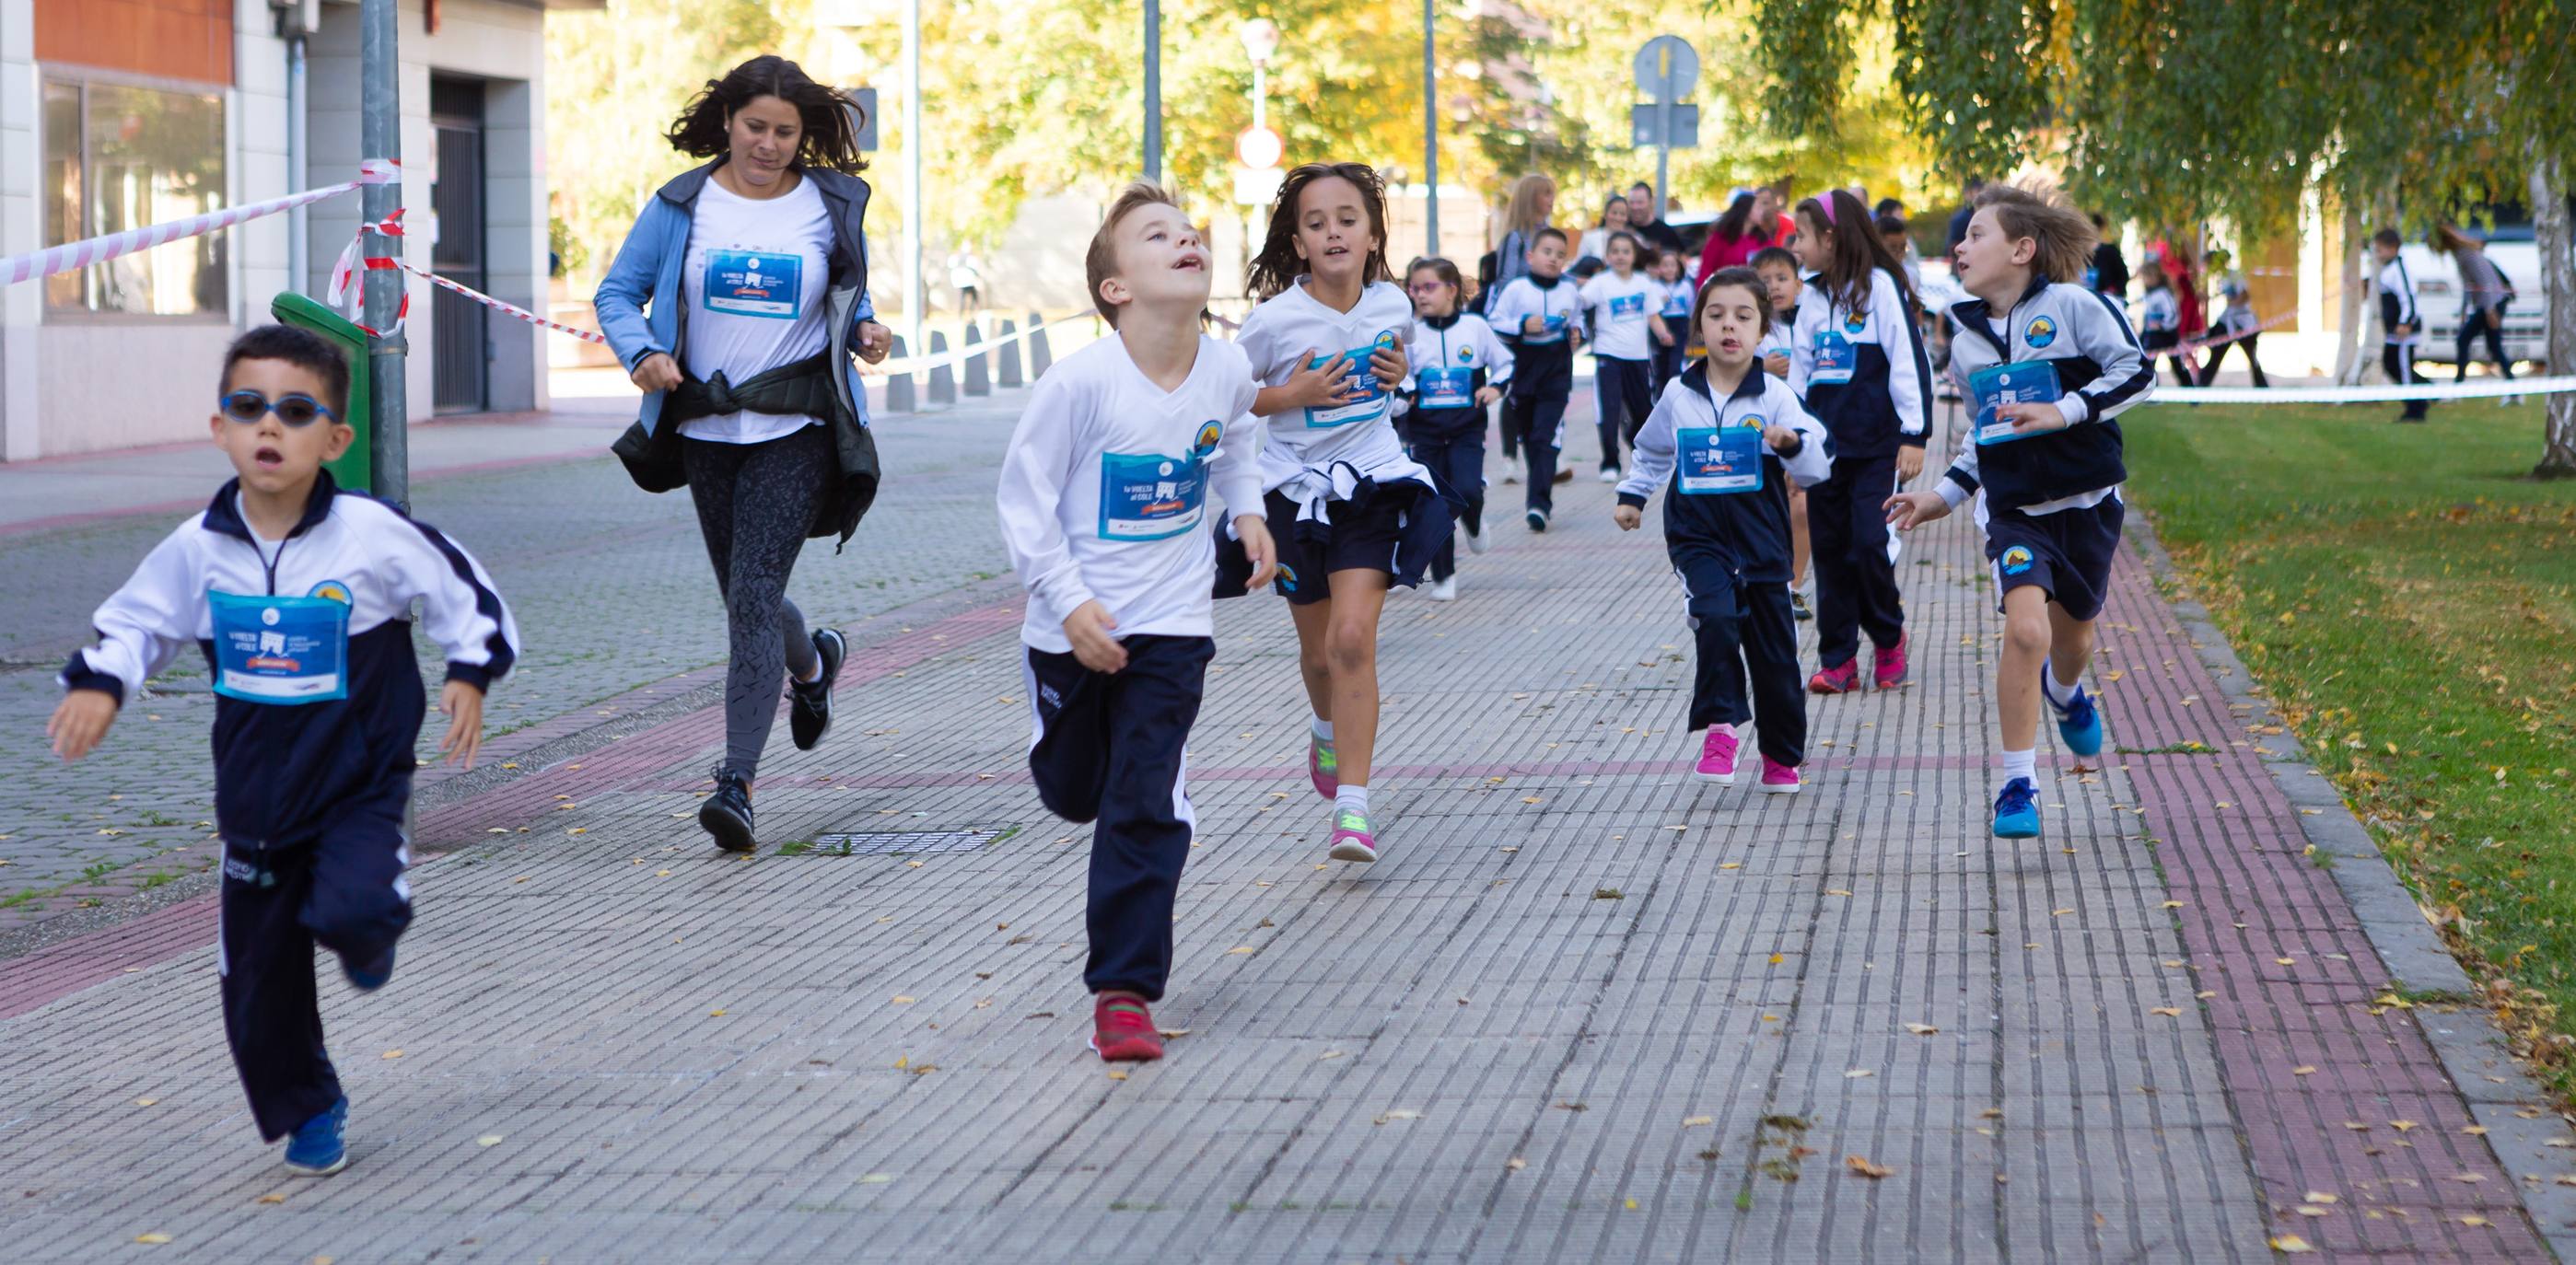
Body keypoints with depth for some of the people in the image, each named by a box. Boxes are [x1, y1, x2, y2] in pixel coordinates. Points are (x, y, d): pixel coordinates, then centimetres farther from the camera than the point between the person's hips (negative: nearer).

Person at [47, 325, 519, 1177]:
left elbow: (465, 592, -2)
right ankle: (307, 1111, 34)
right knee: (257, 980, 9)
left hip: (360, 786, -3)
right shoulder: (198, 549, -7)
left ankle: (365, 940, 9)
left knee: (355, 909, -30)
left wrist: (469, 676, -12)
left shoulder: (374, 536, -16)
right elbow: (136, 622, 8)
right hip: (256, 799, 3)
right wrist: (97, 684, -9)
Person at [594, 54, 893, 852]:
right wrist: (641, 351, -14)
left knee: (754, 598, -14)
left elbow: (852, 297, 16)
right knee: (746, 599, 14)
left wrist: (865, 328, -6)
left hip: (795, 431, -3)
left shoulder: (831, 206, 2)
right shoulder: (682, 204, 2)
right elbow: (618, 293, 6)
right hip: (705, 427, 3)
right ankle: (811, 664, 49)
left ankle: (737, 781, -15)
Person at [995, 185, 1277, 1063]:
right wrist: (1069, 603, -18)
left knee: (1147, 809, -8)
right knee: (1073, 792, 18)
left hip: (1172, 627, 1)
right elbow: (1023, 497, -13)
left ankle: (1124, 990, 0)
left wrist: (1248, 508, 5)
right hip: (1076, 629, -1)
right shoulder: (1082, 381, -21)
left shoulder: (1227, 370, -7)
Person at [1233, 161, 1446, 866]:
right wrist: (1291, 395, -20)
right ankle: (1330, 731, 50)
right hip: (1295, 489, 0)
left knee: (1353, 640, -15)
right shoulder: (1276, 319, -15)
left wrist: (1399, 374, -4)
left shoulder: (1393, 304, -4)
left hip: (1372, 485, 0)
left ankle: (1351, 809, -15)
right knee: (1318, 648, 15)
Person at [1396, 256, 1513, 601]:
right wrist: (1401, 395, -17)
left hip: (1467, 429, -1)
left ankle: (1474, 523, 17)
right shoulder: (1410, 334, -1)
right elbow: (1399, 378, 4)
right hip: (1424, 431, 1)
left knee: (1468, 490, -20)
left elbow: (1505, 362, 10)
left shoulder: (1475, 326, -1)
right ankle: (1443, 578, 12)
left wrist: (1496, 387, -7)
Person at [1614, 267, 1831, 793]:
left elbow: (1819, 464, -13)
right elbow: (1653, 451, 21)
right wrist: (1632, 495, 22)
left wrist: (1794, 444, -32)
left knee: (1774, 651, 8)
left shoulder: (1775, 396, -6)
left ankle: (1782, 756, 25)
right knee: (1715, 616, -28)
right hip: (1697, 535, 0)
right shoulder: (1679, 394, 1)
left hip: (1762, 541, 0)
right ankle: (1719, 728, -18)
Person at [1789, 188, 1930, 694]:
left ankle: (1889, 641, 11)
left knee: (1871, 546, -10)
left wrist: (1914, 434, -12)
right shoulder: (1815, 300, 14)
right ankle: (1837, 658, 9)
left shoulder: (1880, 286, -6)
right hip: (1824, 445, 7)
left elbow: (1909, 359, -9)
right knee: (1830, 551, 5)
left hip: (1876, 447, -6)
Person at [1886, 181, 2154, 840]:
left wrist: (2064, 411, -21)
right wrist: (1945, 494, 12)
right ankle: (2016, 785, -10)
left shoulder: (2072, 306, -10)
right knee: (2026, 629, -20)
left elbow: (2138, 371, -11)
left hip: (2087, 501, -1)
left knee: (2073, 636, 16)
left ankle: (2065, 692, 57)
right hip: (2013, 508, 1)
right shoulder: (1965, 340, 6)